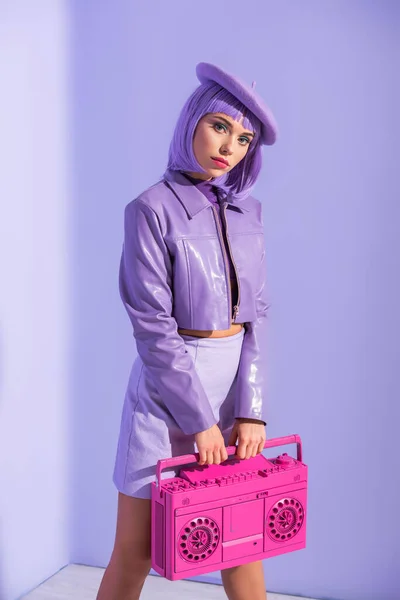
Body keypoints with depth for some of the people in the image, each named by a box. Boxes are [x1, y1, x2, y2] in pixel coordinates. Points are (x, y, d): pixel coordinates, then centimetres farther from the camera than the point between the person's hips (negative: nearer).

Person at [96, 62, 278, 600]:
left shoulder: (248, 212, 6)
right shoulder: (152, 210, -10)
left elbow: (256, 314, 3)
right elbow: (153, 328, -13)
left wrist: (251, 409, -7)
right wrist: (199, 419, -13)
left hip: (238, 383, 5)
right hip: (169, 387, -5)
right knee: (137, 550, 4)